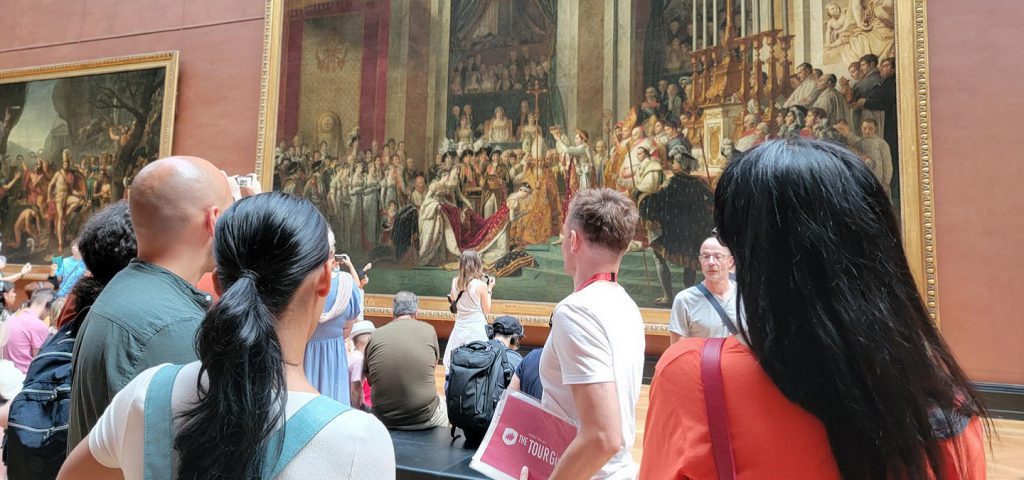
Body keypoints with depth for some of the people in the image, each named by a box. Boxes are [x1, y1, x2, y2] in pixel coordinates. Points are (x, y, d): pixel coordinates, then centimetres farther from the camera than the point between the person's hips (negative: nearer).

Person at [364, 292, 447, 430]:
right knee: (443, 408, 31)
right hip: (424, 418, -2)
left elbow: (370, 379, 7)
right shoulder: (428, 330, -6)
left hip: (384, 419, 2)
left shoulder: (375, 336, -4)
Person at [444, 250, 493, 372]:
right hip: (477, 329, -4)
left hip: (459, 329, 4)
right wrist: (489, 289, 5)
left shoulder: (455, 282, -1)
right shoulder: (481, 285, -12)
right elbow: (487, 310, -3)